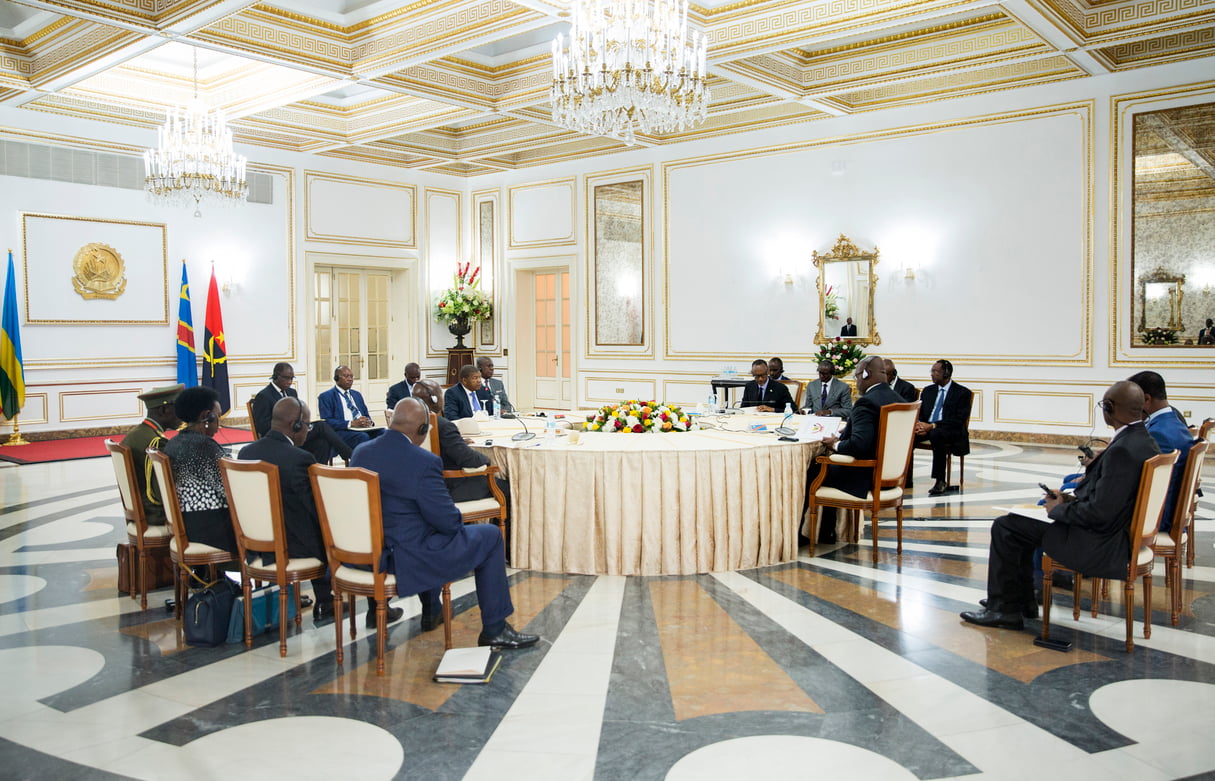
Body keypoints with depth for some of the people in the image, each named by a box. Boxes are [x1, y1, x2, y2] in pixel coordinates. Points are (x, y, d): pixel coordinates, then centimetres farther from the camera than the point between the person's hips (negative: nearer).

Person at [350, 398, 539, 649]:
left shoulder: (360, 452, 0)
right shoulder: (424, 461, -23)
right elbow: (448, 521, -18)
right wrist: (456, 523, 5)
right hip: (406, 560, -8)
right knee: (490, 536, 7)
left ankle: (431, 611, 50)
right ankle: (494, 630, 15)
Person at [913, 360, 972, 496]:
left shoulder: (962, 392, 0)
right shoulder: (928, 391, 18)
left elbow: (959, 420, -10)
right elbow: (920, 414, 15)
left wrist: (932, 426, -21)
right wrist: (919, 425, -11)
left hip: (952, 432, -5)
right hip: (927, 428, 5)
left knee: (936, 434, -40)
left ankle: (940, 481, -35)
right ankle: (906, 477, -24)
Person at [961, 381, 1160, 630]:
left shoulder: (1123, 450, -27)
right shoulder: (1146, 442, 4)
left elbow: (1099, 513, -28)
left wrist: (1058, 509, -12)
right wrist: (1071, 499, 6)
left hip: (1103, 548, -10)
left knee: (1005, 526, -2)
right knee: (1018, 525, 23)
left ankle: (1005, 609, 10)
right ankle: (1022, 601, 32)